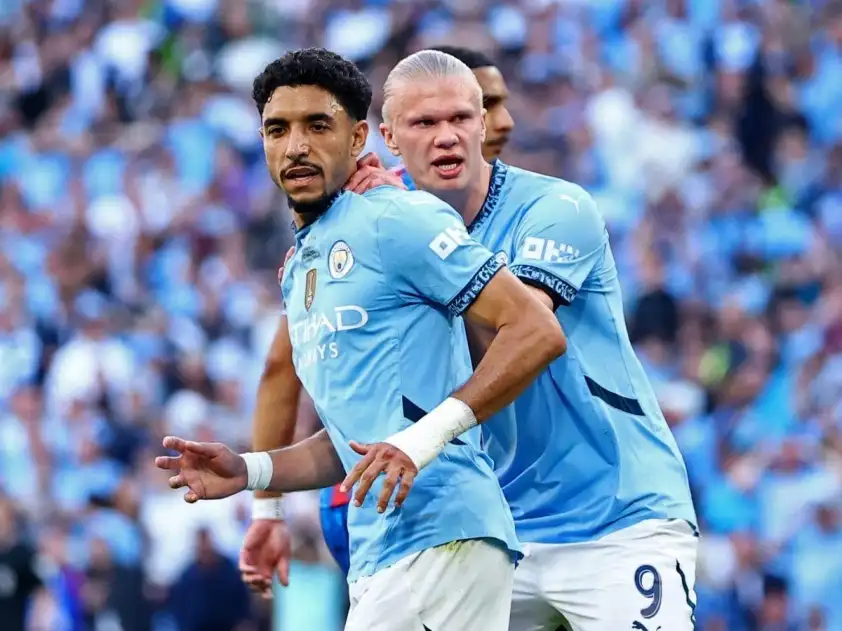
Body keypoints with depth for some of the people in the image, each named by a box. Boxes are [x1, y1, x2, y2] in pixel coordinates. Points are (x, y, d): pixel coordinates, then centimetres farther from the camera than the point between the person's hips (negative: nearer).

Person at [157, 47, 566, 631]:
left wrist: (428, 434, -21)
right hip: (377, 561, 9)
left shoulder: (396, 221, -5)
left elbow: (538, 332, -12)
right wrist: (250, 471, 13)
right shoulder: (299, 272, 23)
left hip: (441, 539, -9)